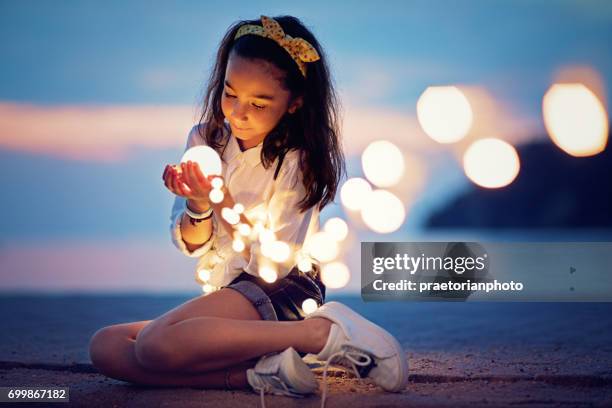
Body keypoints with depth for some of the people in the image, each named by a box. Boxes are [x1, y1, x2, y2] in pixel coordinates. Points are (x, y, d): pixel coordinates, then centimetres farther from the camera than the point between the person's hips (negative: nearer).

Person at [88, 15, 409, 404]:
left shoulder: (297, 162, -10)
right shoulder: (206, 140, 6)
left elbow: (272, 264, -15)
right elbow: (190, 245, 6)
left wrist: (223, 201, -24)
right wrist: (198, 208, -17)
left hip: (280, 294, -7)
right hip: (223, 295, 8)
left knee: (155, 343, -32)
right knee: (105, 346, -12)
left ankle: (324, 333, -25)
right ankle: (258, 375, -25)